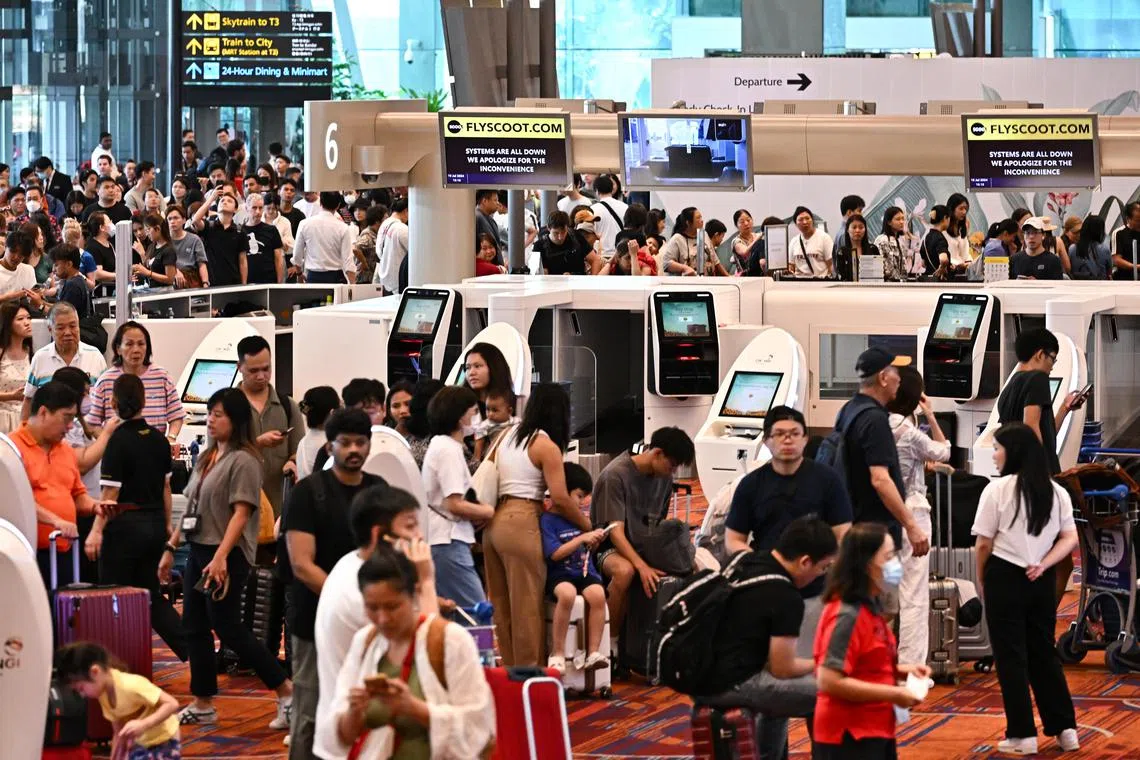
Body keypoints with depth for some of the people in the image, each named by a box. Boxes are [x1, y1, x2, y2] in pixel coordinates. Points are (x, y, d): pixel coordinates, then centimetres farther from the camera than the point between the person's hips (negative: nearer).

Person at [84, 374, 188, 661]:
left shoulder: (119, 440, -14)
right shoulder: (159, 439, 5)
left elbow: (111, 494, -16)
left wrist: (96, 531, -15)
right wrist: (167, 525, 21)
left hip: (126, 524, -6)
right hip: (155, 524, 6)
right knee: (152, 594, 16)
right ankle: (191, 649, 4)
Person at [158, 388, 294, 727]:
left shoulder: (243, 461, -12)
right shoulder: (206, 458, 15)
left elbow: (241, 512, -19)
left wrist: (221, 556, -27)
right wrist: (171, 547, 18)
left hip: (226, 557, -9)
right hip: (198, 550, 9)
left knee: (228, 628, -9)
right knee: (195, 626, 9)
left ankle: (287, 693, -2)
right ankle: (202, 704, 16)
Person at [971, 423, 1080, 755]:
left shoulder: (997, 490, -8)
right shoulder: (1056, 492, 8)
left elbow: (984, 543, -8)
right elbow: (1070, 538, 2)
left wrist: (981, 580, 6)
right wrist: (1043, 565, -6)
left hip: (1005, 577, -5)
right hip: (1043, 581, 5)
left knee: (1011, 655, 2)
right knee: (1044, 652, 15)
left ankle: (1022, 734, 2)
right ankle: (1065, 729, 12)